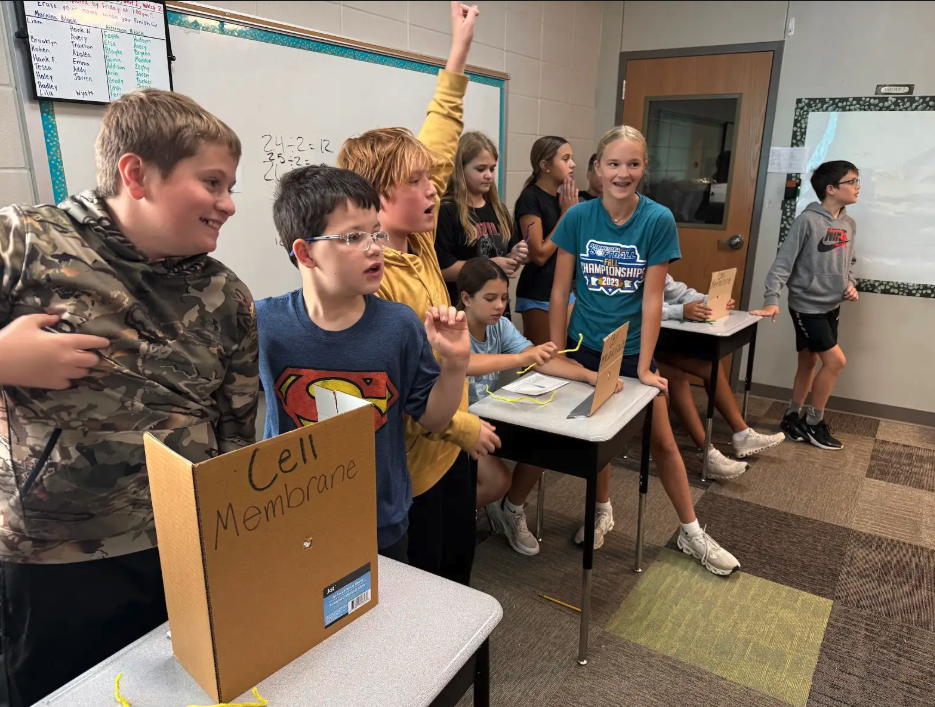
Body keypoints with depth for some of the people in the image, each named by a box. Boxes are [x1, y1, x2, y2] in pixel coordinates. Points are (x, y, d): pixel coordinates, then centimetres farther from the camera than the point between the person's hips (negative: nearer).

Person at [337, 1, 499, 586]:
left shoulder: (419, 243, -1)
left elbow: (438, 149, 6)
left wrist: (460, 52, 9)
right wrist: (463, 426, -18)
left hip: (453, 445, 9)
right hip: (413, 462, -9)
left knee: (458, 567, 26)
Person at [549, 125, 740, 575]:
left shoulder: (658, 220, -13)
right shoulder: (578, 217, -9)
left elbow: (652, 298, -13)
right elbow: (560, 289, -5)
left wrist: (644, 367, -13)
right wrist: (556, 351, -5)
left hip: (631, 349, -1)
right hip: (584, 346, 1)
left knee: (662, 441, 9)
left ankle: (691, 533, 27)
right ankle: (602, 511, 38)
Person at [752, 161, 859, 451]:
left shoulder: (849, 224, 6)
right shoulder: (808, 220, -16)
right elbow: (783, 262, -19)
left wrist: (851, 284, 0)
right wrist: (771, 300, -26)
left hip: (832, 306, 7)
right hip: (807, 306, -7)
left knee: (809, 362, 13)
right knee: (836, 360, -7)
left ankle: (793, 416, 27)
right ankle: (814, 422, 10)